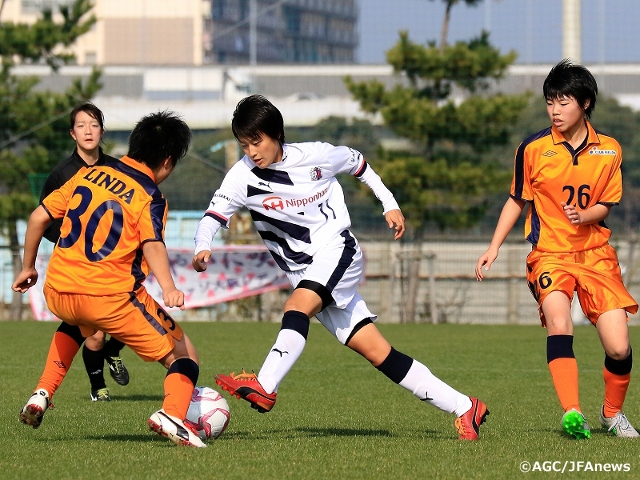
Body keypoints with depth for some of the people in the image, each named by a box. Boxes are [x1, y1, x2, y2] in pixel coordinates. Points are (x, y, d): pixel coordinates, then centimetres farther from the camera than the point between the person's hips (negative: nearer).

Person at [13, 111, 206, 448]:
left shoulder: (89, 174, 12)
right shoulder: (150, 198, -4)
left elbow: (39, 217, 13)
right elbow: (153, 245, -23)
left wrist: (28, 267, 25)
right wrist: (168, 287, -38)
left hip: (56, 291, 6)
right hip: (110, 298, -6)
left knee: (75, 325, 43)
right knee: (182, 354, 5)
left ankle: (42, 395, 27)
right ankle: (171, 414, -24)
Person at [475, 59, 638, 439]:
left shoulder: (609, 150, 2)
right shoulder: (533, 149, -2)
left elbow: (605, 206, 6)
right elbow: (517, 201, 10)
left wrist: (583, 215, -16)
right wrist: (493, 249, 5)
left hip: (595, 254, 2)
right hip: (550, 254, -2)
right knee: (559, 324, -30)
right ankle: (573, 415, -40)